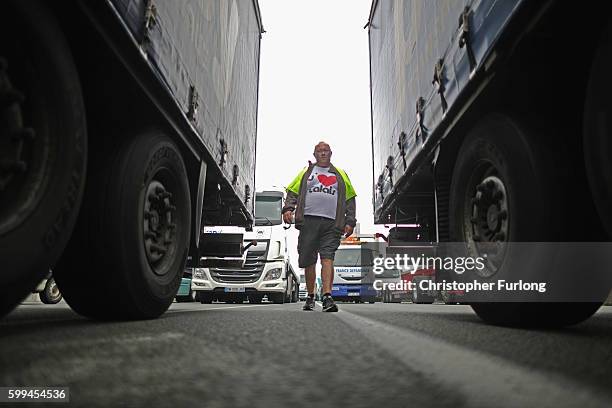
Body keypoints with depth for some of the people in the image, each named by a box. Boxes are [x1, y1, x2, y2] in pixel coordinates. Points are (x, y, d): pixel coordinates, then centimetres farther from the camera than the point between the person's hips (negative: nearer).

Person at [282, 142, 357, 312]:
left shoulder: (340, 175, 21)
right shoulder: (306, 172, 20)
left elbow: (350, 199, 19)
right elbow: (293, 192, 14)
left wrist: (350, 221, 7)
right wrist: (288, 208, -6)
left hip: (331, 223, 0)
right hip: (309, 221, 1)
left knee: (327, 258, -15)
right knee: (309, 262, 4)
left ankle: (327, 297, -22)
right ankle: (310, 297, 18)